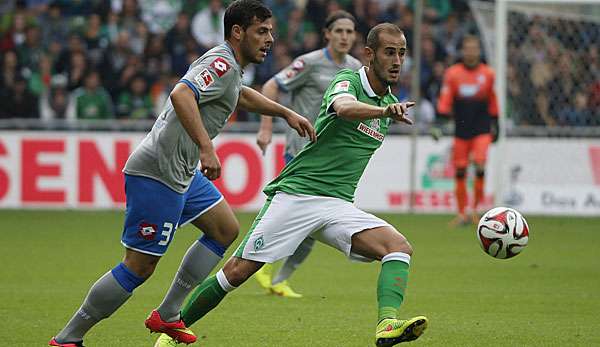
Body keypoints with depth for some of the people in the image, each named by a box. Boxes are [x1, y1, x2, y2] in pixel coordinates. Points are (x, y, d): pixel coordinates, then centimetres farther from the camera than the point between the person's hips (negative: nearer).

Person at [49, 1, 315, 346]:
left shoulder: (229, 67, 16)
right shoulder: (222, 63, -16)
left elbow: (240, 94, 40)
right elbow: (181, 95, -34)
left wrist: (286, 113, 37)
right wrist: (206, 147, -39)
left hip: (183, 172, 11)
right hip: (158, 172, -11)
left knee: (226, 230, 17)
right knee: (140, 266, -9)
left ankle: (167, 316, 18)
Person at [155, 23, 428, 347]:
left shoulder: (389, 102, 13)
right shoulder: (348, 81, -9)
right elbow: (344, 107, -37)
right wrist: (385, 111, -53)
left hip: (338, 205, 6)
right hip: (295, 195, -6)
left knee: (399, 247, -20)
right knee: (238, 271, -7)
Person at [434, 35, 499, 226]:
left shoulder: (487, 74, 6)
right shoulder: (453, 73, 3)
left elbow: (492, 103, 14)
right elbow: (444, 101, 0)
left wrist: (494, 125, 15)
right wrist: (441, 120, -12)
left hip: (482, 130, 0)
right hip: (461, 130, 1)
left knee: (480, 166, -16)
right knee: (460, 173, 1)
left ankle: (475, 209, -2)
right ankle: (462, 214, 12)